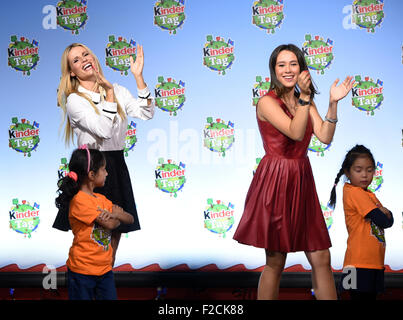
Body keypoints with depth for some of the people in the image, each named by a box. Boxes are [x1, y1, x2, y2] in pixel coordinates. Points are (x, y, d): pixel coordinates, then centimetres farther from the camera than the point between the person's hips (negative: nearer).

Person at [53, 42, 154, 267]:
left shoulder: (118, 91, 9)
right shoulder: (74, 100, -6)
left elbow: (147, 113, -4)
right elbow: (104, 130, -18)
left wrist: (138, 76, -8)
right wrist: (109, 92, -19)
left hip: (117, 167, 5)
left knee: (115, 231, 9)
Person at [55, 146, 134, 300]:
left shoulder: (101, 199, 10)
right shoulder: (79, 200, -17)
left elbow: (130, 219, 6)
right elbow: (109, 224, -20)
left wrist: (115, 214, -15)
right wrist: (117, 214, 2)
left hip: (105, 269, 7)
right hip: (82, 270, -7)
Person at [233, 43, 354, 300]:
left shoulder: (306, 101, 13)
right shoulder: (267, 102, -6)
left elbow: (325, 137, 0)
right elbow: (296, 133, -19)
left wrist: (333, 103, -9)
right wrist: (304, 97, -26)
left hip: (302, 182, 6)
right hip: (275, 181, -6)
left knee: (321, 259, 4)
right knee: (275, 262, 1)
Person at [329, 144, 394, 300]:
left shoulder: (369, 195, 17)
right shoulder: (353, 192, -12)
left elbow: (390, 220, 10)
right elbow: (382, 221, -16)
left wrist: (383, 212, -10)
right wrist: (385, 215, 5)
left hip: (375, 262, 9)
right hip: (360, 263, -9)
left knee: (371, 296, 11)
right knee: (361, 296, -7)